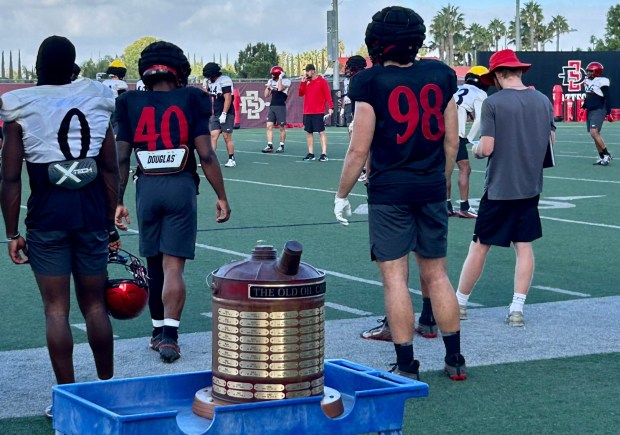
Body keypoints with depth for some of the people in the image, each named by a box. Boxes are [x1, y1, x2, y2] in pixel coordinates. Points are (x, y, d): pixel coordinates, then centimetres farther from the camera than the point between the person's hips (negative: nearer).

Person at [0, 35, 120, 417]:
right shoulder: (96, 102, 4)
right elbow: (111, 170, 6)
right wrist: (111, 224, 14)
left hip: (47, 219, -2)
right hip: (93, 216, 3)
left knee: (57, 309, 3)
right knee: (95, 305, 14)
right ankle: (108, 387, 23)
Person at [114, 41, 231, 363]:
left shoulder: (132, 104, 6)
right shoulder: (190, 101, 0)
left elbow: (121, 159, 4)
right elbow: (206, 156, -4)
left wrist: (118, 201, 10)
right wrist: (221, 197, 3)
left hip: (147, 187, 2)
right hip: (181, 185, -2)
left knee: (154, 265, 15)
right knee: (173, 266, -3)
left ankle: (158, 331, 24)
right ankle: (168, 335, -13)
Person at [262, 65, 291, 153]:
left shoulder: (285, 81, -4)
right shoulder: (271, 81, 12)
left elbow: (280, 88, -24)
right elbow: (266, 95, 13)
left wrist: (280, 78, -14)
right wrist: (268, 86, 1)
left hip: (281, 107, -6)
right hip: (272, 106, 6)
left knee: (282, 127, 2)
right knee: (269, 126, -1)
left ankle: (281, 146, 10)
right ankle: (269, 146, 1)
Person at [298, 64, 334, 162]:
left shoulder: (322, 81, -4)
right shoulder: (306, 82, 13)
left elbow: (328, 95, -8)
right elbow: (300, 93, 9)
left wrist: (331, 107, -18)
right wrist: (303, 82, -1)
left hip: (318, 113, -6)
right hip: (307, 112, 6)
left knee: (321, 132, -7)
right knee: (309, 132, 7)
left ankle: (324, 154, -11)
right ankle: (311, 153, 13)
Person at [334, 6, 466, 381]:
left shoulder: (371, 82, -10)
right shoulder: (440, 75, 3)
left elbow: (359, 150, -9)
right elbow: (452, 141, 8)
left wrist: (342, 195, 2)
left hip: (389, 193, -4)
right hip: (432, 190, 4)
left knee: (395, 278, 1)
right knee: (437, 274, 13)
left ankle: (406, 367, 3)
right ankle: (455, 360, 19)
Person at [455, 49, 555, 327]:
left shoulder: (493, 103, -13)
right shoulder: (543, 101, 3)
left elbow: (487, 148, -16)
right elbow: (550, 141, 13)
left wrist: (476, 150, 5)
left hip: (499, 188, -4)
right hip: (531, 187, 4)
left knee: (480, 247, 5)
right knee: (524, 247, 8)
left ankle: (460, 304, 15)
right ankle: (517, 309, 6)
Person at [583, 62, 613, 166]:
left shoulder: (601, 82, -12)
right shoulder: (588, 81, 12)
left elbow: (608, 98, -13)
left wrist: (608, 112, -15)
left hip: (599, 110, -9)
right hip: (590, 111, 9)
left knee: (594, 132, -19)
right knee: (594, 134, 7)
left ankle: (607, 155, -9)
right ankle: (602, 157, 14)